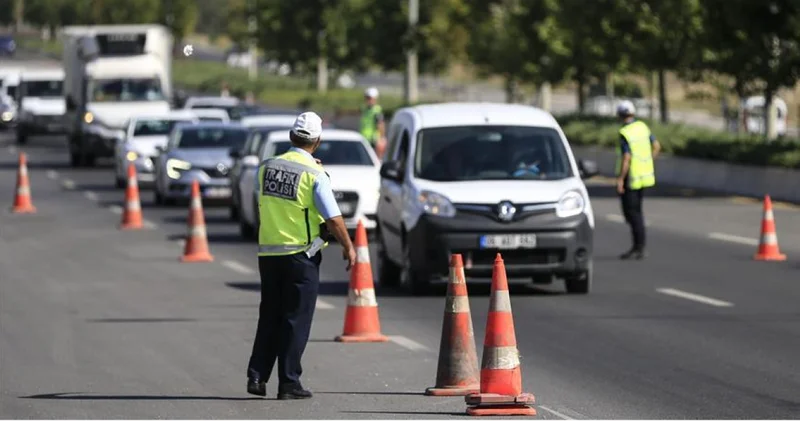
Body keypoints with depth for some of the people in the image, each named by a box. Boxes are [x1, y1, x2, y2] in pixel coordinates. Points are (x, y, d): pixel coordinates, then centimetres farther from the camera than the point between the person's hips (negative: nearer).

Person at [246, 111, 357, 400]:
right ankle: (288, 383, 1)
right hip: (300, 254, -5)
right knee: (296, 319, 1)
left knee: (269, 318, 14)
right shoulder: (314, 174, -12)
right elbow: (333, 218, -11)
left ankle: (257, 376, 7)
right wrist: (348, 247, 0)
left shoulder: (267, 167, 3)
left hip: (268, 253, 5)